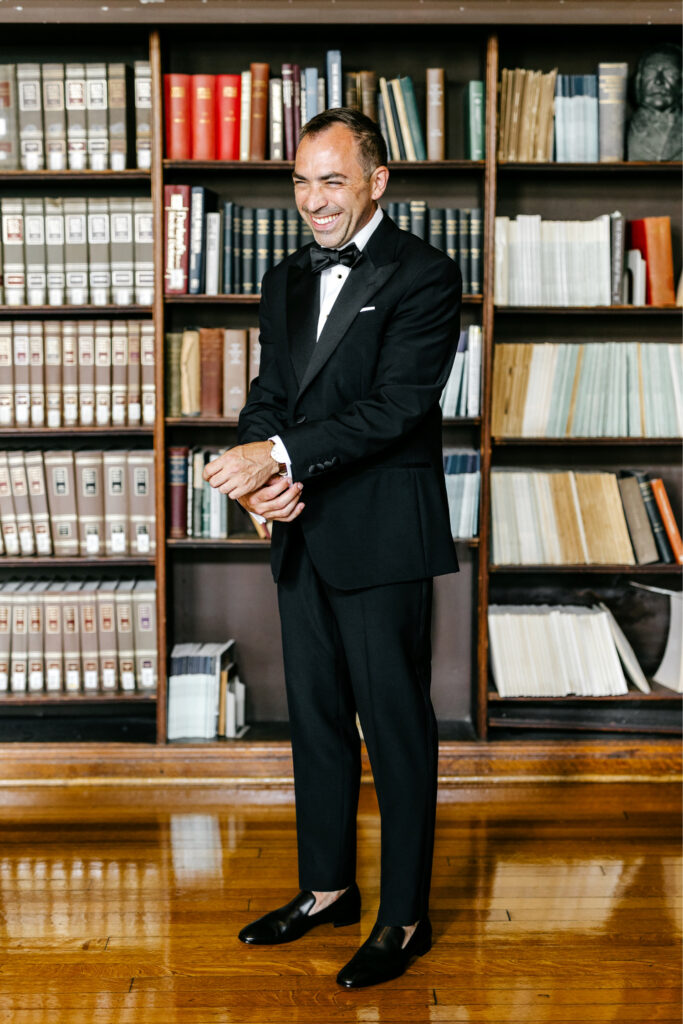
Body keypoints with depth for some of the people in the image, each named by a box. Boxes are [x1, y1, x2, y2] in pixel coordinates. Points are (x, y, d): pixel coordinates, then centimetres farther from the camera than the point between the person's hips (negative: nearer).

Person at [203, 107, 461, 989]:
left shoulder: (424, 277, -8)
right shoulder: (287, 281, 15)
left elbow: (395, 406, -17)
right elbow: (267, 395, 13)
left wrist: (282, 454, -22)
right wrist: (259, 475, -7)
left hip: (383, 536, -7)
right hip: (301, 532, 7)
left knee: (396, 726, 2)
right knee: (315, 717, 16)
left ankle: (404, 916, 17)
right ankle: (326, 888, 32)